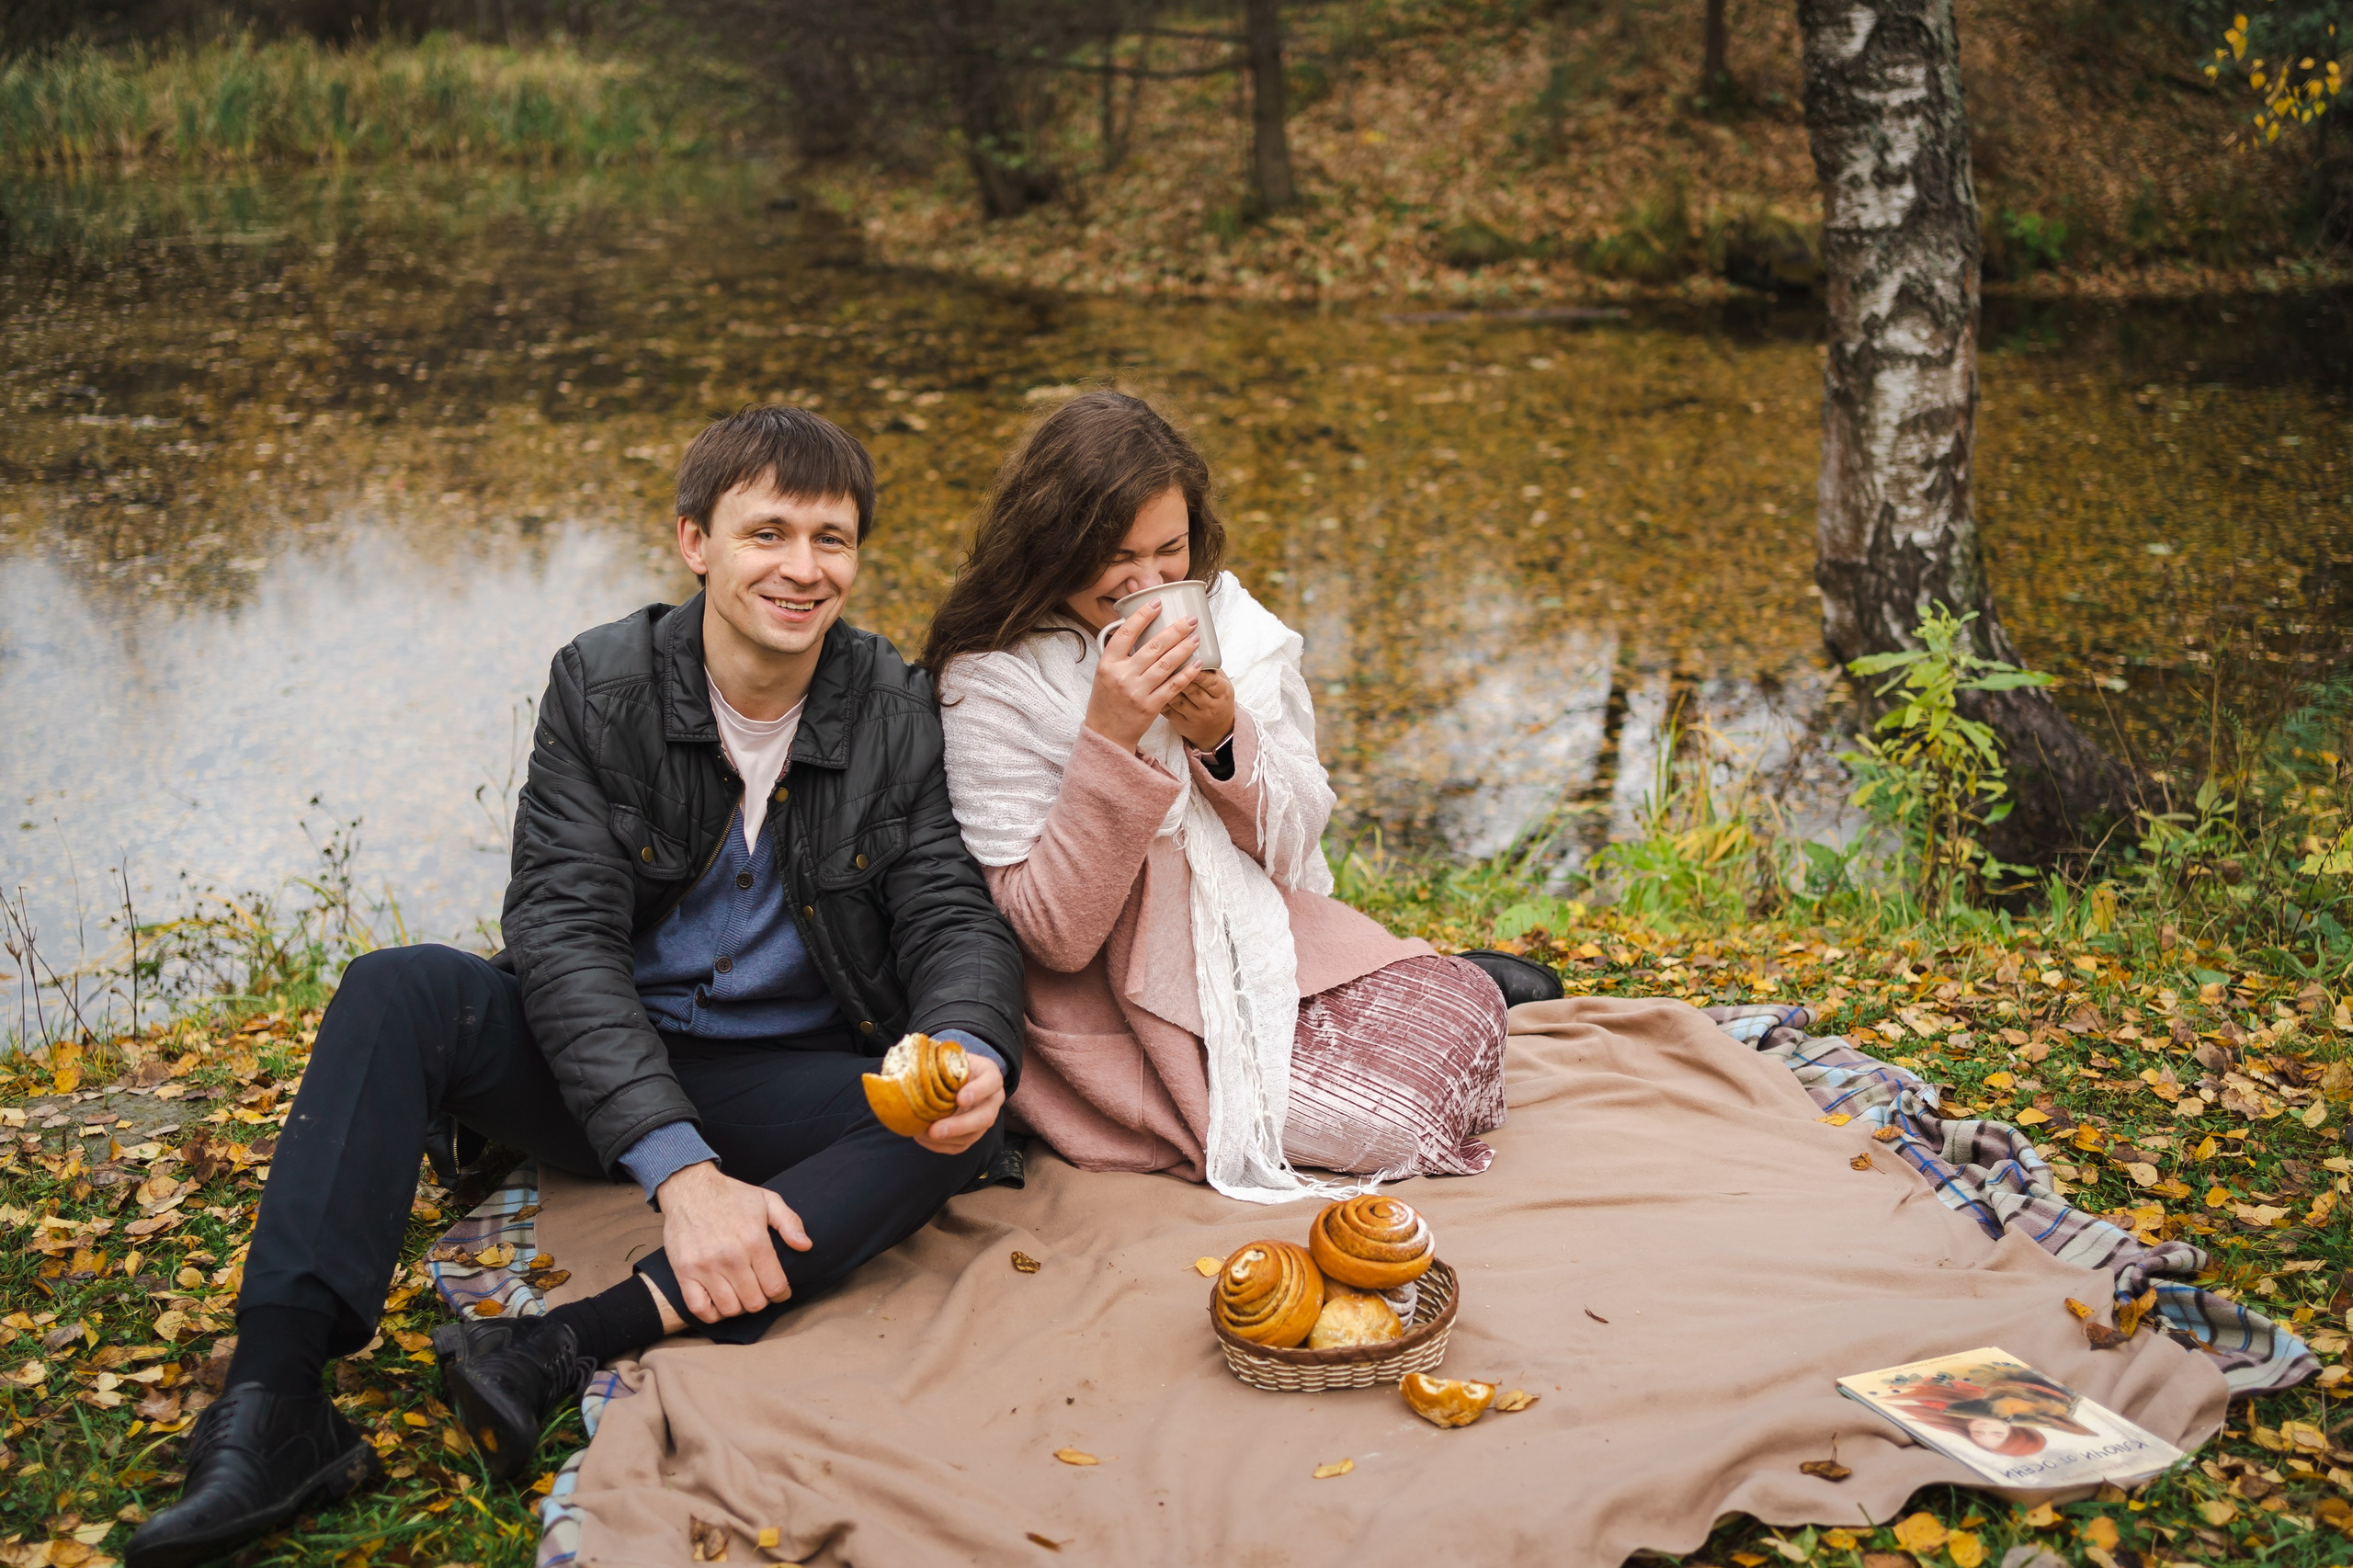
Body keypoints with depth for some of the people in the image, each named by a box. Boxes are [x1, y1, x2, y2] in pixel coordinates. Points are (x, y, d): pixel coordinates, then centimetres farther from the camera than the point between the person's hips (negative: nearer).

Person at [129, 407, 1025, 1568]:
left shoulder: (899, 712, -5)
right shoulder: (599, 687, -9)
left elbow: (954, 916, -7)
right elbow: (562, 932, -18)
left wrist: (970, 1049, -33)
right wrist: (677, 1164, -31)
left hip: (780, 1085, 1)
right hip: (597, 1068, 0)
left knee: (963, 1123, -29)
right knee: (400, 990, -25)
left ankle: (562, 1349, -37)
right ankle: (273, 1405, -32)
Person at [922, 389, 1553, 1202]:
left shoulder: (1222, 617, -2)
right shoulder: (991, 685, -17)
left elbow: (1295, 845, 0)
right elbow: (1053, 935, -20)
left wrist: (1224, 738, -21)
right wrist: (1109, 738, -30)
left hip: (1264, 939, 5)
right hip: (1123, 1010, -5)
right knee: (1389, 1117, -19)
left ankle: (1442, 980, 20)